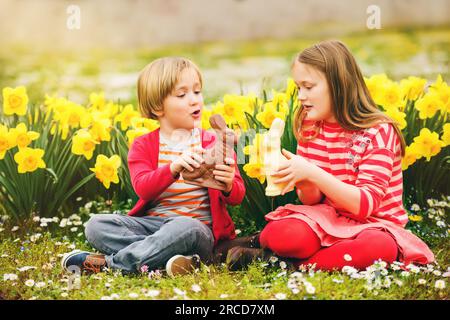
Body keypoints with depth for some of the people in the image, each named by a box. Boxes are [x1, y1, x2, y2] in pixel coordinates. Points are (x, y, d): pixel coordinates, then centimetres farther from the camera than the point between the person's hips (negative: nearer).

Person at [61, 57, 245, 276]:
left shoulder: (215, 143, 6)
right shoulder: (143, 146, 8)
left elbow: (237, 197, 2)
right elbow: (143, 188, -12)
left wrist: (229, 186, -24)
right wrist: (174, 168, -31)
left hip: (198, 226, -2)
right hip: (151, 224, 2)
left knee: (185, 228, -38)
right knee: (96, 225, -20)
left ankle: (106, 262, -26)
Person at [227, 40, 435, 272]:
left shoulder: (379, 132, -12)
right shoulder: (309, 129, 3)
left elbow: (366, 204, -20)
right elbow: (312, 199, 4)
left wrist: (311, 173, -28)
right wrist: (303, 184, -20)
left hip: (373, 226, -1)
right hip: (328, 219, 2)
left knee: (379, 247, -38)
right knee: (280, 235, -33)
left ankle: (293, 265, -21)